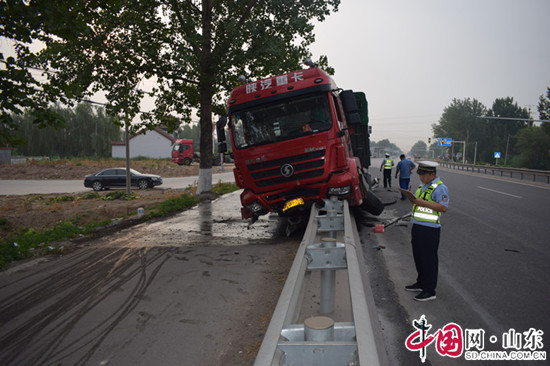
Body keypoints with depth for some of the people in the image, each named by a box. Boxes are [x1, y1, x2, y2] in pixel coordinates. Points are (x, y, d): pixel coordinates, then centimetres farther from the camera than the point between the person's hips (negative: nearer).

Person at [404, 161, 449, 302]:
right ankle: (421, 283, 32)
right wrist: (414, 199, 0)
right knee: (418, 257, 18)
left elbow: (443, 207, -21)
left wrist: (422, 202, -24)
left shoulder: (440, 188, -14)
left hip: (430, 229, -9)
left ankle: (429, 291, 6)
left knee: (429, 259, -2)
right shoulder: (423, 185, 15)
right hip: (417, 226, 9)